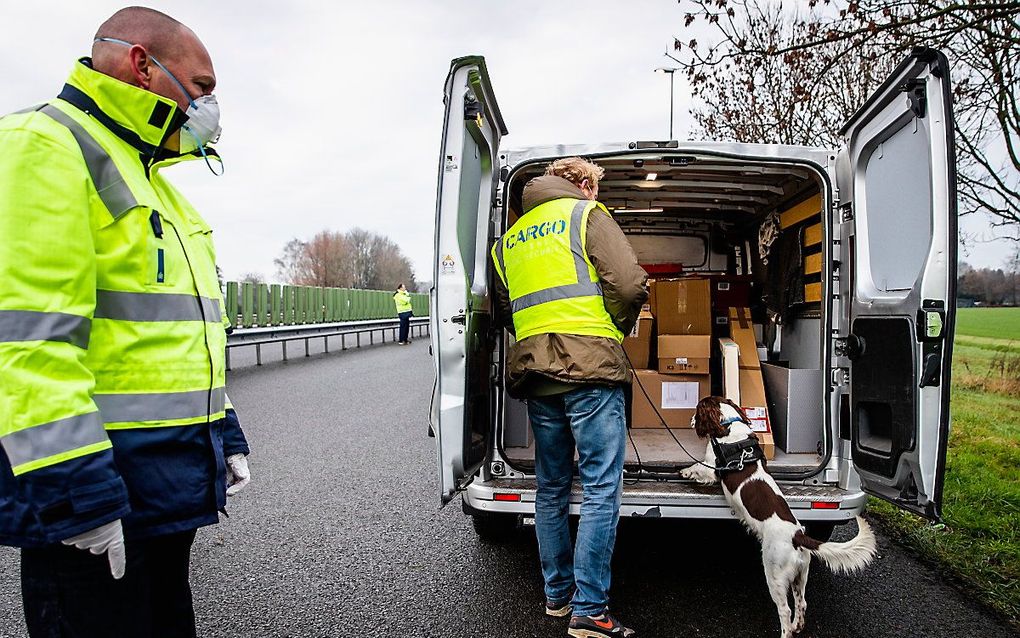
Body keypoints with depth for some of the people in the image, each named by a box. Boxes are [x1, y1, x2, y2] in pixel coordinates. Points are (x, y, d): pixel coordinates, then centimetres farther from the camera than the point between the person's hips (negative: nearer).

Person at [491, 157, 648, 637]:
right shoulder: (587, 215, 3)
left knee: (550, 489, 15)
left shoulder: (509, 240, 20)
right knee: (601, 489, -2)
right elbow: (630, 285, -8)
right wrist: (615, 330, 9)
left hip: (536, 376, 6)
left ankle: (557, 594, 26)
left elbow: (504, 309, 19)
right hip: (590, 367, -6)